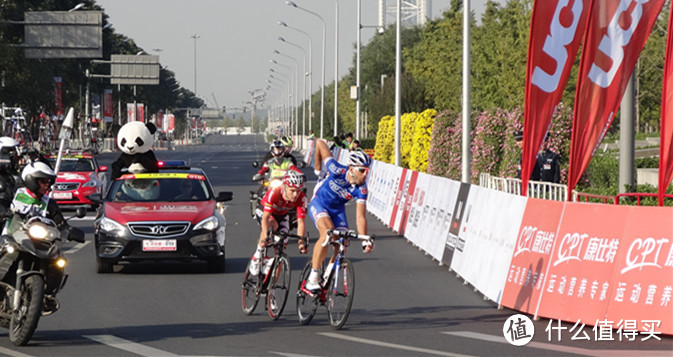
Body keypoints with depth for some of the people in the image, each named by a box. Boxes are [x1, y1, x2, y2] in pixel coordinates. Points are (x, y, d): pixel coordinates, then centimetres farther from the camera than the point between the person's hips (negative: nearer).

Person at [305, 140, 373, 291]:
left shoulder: (361, 190, -22)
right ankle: (313, 277, -26)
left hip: (337, 209, 4)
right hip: (319, 203, -4)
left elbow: (360, 217, -24)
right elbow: (320, 143, -19)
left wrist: (365, 240, -36)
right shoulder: (337, 170, -31)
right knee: (327, 234, -31)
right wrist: (317, 168, -4)